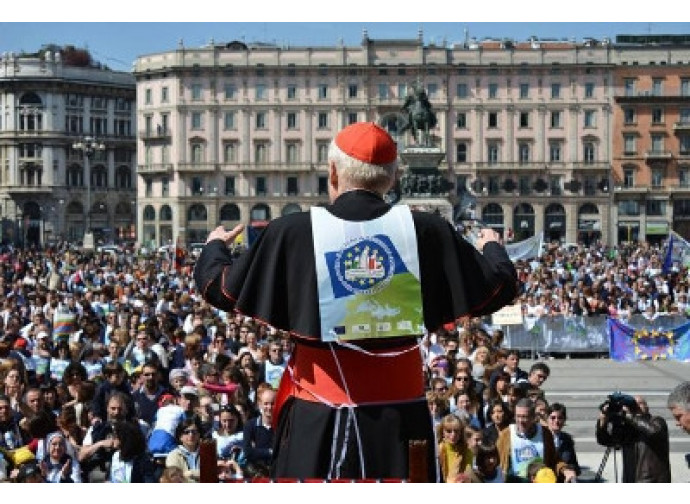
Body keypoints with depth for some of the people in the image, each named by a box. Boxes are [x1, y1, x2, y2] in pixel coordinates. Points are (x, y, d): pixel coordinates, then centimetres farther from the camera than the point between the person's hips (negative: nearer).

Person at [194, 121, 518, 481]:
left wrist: (215, 246, 27)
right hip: (401, 411, 1)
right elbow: (498, 288, 6)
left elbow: (222, 291, 4)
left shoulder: (291, 233, -8)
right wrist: (492, 247, 29)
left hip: (318, 416, -1)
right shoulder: (426, 231, -4)